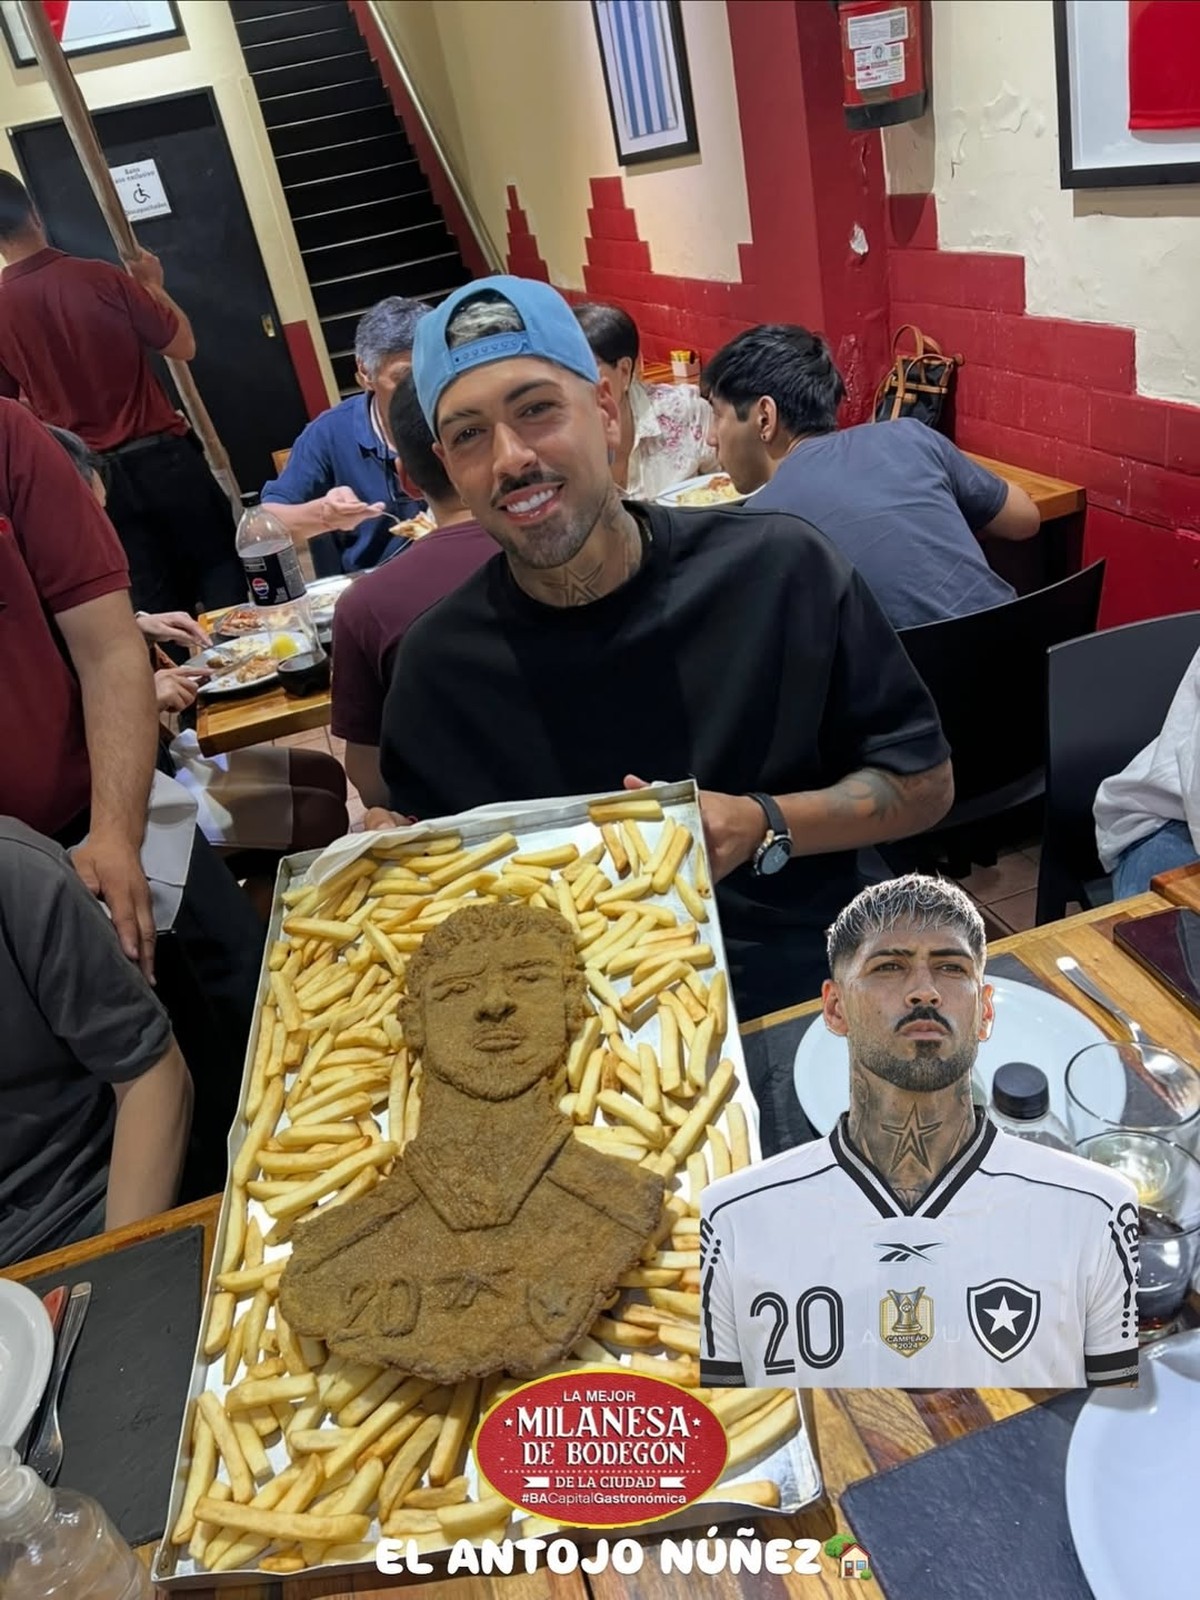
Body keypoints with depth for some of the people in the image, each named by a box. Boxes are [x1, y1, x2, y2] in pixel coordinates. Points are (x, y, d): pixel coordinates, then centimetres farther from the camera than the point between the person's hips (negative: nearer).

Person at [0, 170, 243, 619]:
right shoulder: (99, 277, -12)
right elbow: (183, 346, -4)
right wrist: (152, 285, 11)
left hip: (90, 474, 2)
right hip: (161, 456, -2)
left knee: (153, 600, 11)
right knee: (219, 570, 11)